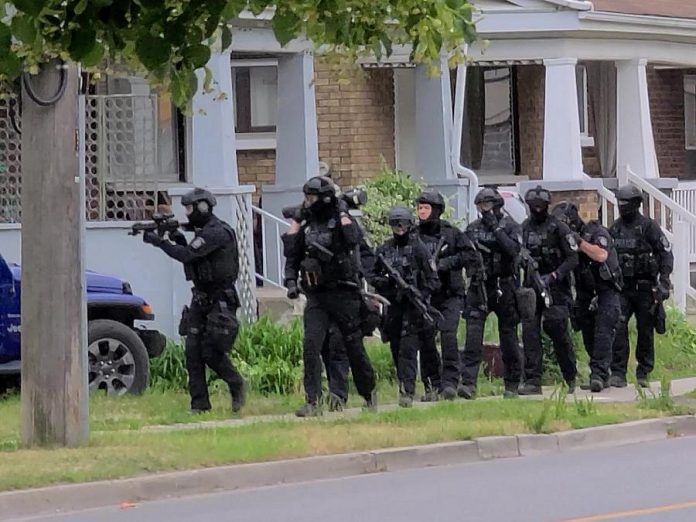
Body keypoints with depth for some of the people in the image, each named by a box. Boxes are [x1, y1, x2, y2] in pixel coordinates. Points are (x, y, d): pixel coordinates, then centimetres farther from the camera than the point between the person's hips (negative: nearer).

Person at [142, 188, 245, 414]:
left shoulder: (217, 233, -19)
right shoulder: (203, 231, 13)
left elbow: (188, 255, -26)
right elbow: (191, 258, 17)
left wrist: (160, 242, -19)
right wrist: (179, 240, 2)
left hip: (220, 300, -9)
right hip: (201, 298, 9)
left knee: (211, 351, -11)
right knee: (193, 349, 1)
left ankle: (237, 386, 13)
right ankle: (199, 403, 2)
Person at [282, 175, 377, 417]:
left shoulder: (342, 220, -4)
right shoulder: (307, 225, 9)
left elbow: (354, 239, -25)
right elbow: (291, 253, 13)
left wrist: (342, 213, -16)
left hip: (343, 295, -4)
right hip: (316, 297, 4)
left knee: (354, 347, 7)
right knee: (311, 346, -13)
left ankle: (369, 393, 28)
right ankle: (312, 402, -15)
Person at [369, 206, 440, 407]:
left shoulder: (418, 249, -4)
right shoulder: (384, 249, 11)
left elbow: (433, 280, -4)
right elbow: (372, 276, 18)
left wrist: (421, 295, -18)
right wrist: (381, 281, -5)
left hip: (413, 307, -5)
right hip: (393, 306, 5)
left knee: (408, 349, -13)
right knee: (396, 349, 8)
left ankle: (407, 391, -17)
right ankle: (404, 384, 20)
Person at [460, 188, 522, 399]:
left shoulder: (510, 227, 1)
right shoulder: (473, 229, 11)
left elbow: (513, 249, -17)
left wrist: (496, 228, -18)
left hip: (504, 288, -2)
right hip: (479, 287, 2)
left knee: (508, 337, 4)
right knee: (473, 336, -11)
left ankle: (512, 385, 15)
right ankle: (468, 383, -16)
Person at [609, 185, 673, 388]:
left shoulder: (649, 227, -5)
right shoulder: (614, 229, 9)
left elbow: (666, 254, -6)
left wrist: (664, 281, -16)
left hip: (644, 287, -3)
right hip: (621, 288, 3)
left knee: (645, 331, 4)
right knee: (618, 327, -12)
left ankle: (643, 373, 15)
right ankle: (618, 373, -12)